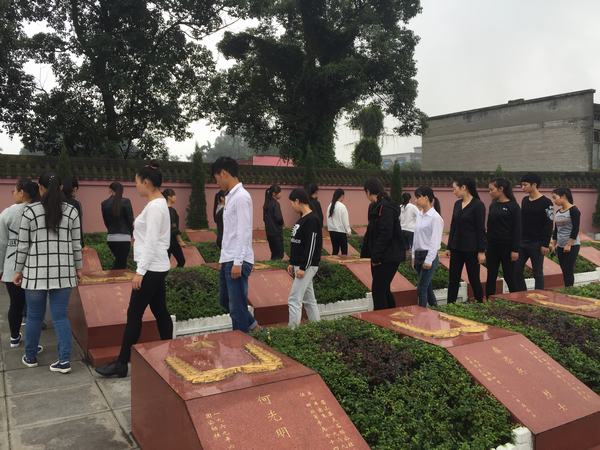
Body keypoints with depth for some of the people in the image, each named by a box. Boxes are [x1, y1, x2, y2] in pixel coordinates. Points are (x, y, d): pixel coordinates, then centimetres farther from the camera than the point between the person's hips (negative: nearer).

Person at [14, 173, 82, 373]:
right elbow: (76, 244, 5)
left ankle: (30, 356, 29)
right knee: (61, 316, 6)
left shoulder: (30, 210, -5)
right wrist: (78, 267, 15)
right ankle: (64, 360, 4)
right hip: (63, 272, 2)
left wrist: (18, 270, 8)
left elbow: (23, 245, -2)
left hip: (36, 272, -1)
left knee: (34, 316, 13)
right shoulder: (71, 211, 1)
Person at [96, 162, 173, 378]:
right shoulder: (159, 203, 13)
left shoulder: (154, 206, -18)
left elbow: (151, 242, -22)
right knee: (160, 311, 13)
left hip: (151, 268, -10)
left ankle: (121, 364, 6)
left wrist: (140, 271, -21)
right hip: (157, 267, 10)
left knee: (134, 314, -3)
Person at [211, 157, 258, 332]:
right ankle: (250, 324, 34)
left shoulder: (241, 197, -15)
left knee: (237, 306, 0)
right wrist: (225, 258, 19)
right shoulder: (230, 196, 14)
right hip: (227, 259, 10)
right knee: (225, 300, 19)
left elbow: (244, 232, -20)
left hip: (237, 261, -10)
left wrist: (238, 262, -21)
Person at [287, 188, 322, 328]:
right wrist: (292, 263, 17)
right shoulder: (302, 219, 13)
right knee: (309, 299, 14)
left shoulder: (312, 220, -17)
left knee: (294, 300, -9)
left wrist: (303, 268, -21)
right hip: (300, 265, 10)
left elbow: (311, 246, -21)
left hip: (307, 266, -10)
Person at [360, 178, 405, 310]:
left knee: (378, 290, -4)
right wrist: (365, 252, 11)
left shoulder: (386, 208, -18)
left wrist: (376, 257, -20)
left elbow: (385, 235, -23)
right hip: (380, 257, 10)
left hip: (388, 257, -10)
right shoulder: (375, 207, 12)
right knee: (383, 289, 17)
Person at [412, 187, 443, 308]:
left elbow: (435, 241, -16)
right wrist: (414, 256, 13)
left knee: (421, 288, -6)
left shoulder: (435, 217, -15)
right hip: (419, 255, 8)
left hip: (429, 256, -8)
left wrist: (429, 260, -17)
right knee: (427, 287, 16)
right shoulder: (419, 215, 8)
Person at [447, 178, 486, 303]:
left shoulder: (478, 205, -12)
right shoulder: (457, 204, 8)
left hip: (471, 249, -6)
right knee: (453, 279, 7)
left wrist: (481, 251, -14)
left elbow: (481, 229, -13)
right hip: (456, 248, 6)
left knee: (474, 279, 5)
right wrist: (449, 247, 13)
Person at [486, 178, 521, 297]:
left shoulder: (513, 206, -8)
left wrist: (515, 250, -13)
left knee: (509, 277, 4)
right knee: (491, 278, 6)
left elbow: (517, 229, -10)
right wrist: (486, 246, 11)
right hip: (492, 246, 5)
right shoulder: (493, 205, 8)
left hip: (507, 247, -5)